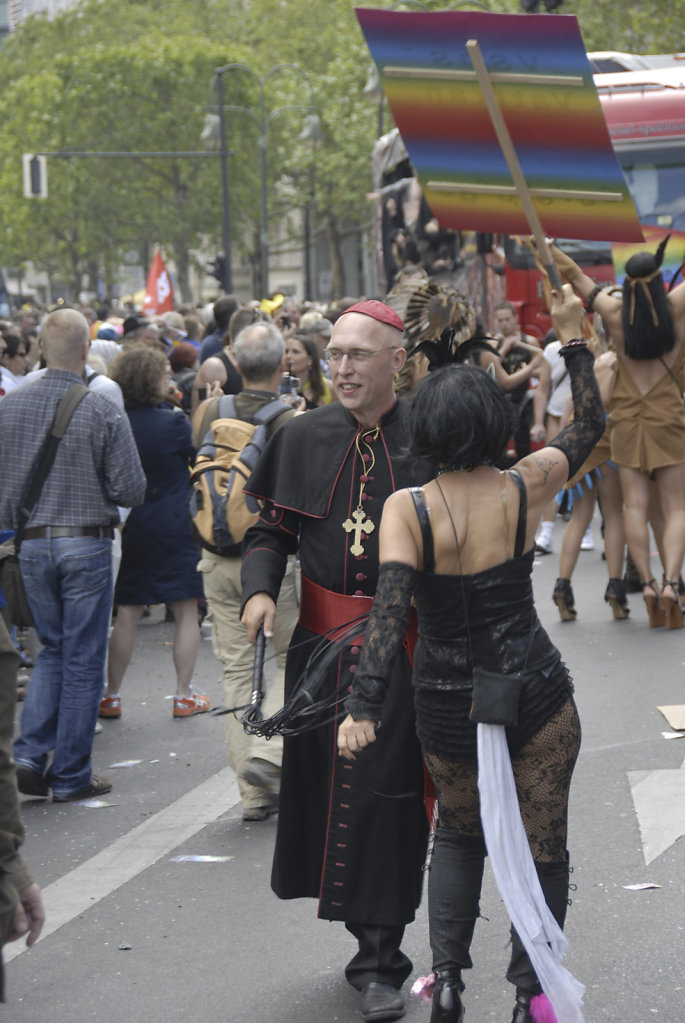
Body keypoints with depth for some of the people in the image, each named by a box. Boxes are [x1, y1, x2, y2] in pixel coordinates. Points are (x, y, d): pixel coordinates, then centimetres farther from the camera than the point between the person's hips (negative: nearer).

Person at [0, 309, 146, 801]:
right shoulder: (103, 411, -12)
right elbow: (131, 490, -11)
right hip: (86, 544, -4)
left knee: (52, 649, 19)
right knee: (82, 659, 6)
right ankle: (70, 775, 11)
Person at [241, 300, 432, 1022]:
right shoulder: (304, 437, 5)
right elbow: (271, 528, 11)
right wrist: (259, 589, -8)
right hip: (323, 643, 4)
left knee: (386, 791, -5)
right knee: (326, 787, 8)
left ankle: (380, 962, 4)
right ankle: (374, 941, 26)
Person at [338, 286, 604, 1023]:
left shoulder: (406, 508, -13)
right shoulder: (524, 489, -8)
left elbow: (389, 608, -25)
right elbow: (588, 428, 11)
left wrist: (362, 709, -29)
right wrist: (573, 339, 20)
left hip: (446, 706, 1)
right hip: (535, 693, -1)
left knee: (458, 834, 24)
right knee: (541, 847, 11)